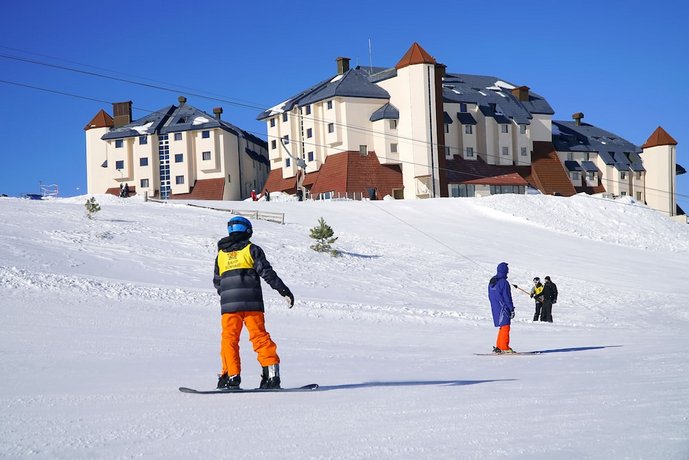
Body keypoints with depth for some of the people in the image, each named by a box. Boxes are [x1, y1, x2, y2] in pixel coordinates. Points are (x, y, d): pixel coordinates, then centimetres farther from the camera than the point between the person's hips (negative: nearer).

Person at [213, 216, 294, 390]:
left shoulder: (221, 253, 15)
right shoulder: (252, 249, 4)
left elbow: (217, 282, 20)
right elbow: (267, 272, -5)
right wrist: (285, 291, -3)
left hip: (228, 305, 2)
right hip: (252, 303, -2)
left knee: (229, 338, 8)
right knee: (260, 337, 3)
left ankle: (232, 376, 1)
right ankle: (272, 373, -1)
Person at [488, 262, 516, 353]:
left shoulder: (492, 282, 12)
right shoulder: (503, 282, -15)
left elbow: (490, 296, 18)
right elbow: (507, 297, -15)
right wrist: (511, 309, -10)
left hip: (495, 308, 9)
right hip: (503, 308, -9)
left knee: (502, 327, 15)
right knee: (505, 326, -5)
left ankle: (498, 346, 14)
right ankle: (504, 347, -8)